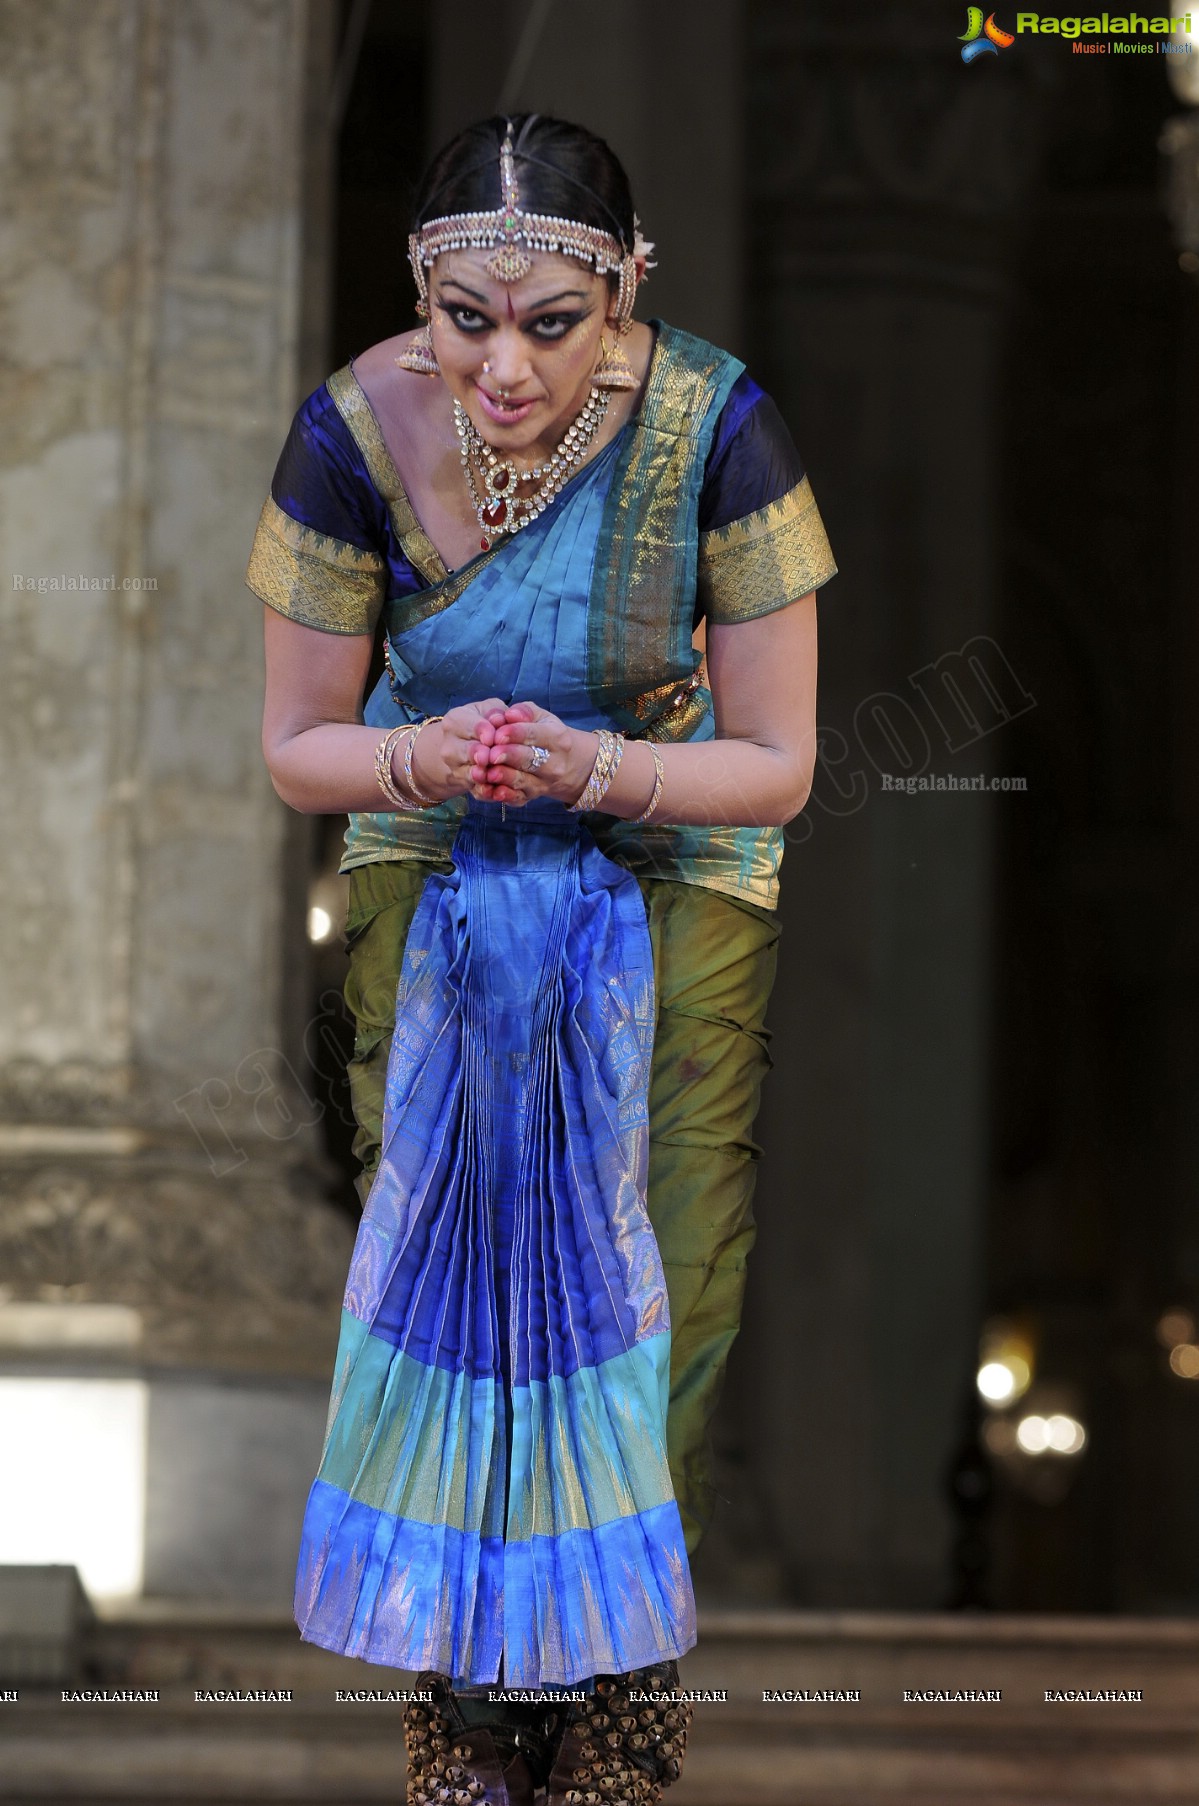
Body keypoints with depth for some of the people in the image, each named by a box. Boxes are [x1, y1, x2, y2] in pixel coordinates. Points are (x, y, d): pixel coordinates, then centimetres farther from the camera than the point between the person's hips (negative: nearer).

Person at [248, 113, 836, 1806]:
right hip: (435, 869, 1)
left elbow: (776, 766, -14)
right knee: (441, 1252, -6)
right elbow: (298, 744, -7)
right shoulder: (357, 431, -20)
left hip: (674, 876, -1)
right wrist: (419, 761, -29)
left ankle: (624, 1665, 9)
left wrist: (595, 768, -31)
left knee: (656, 1272, -8)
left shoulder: (714, 430, -23)